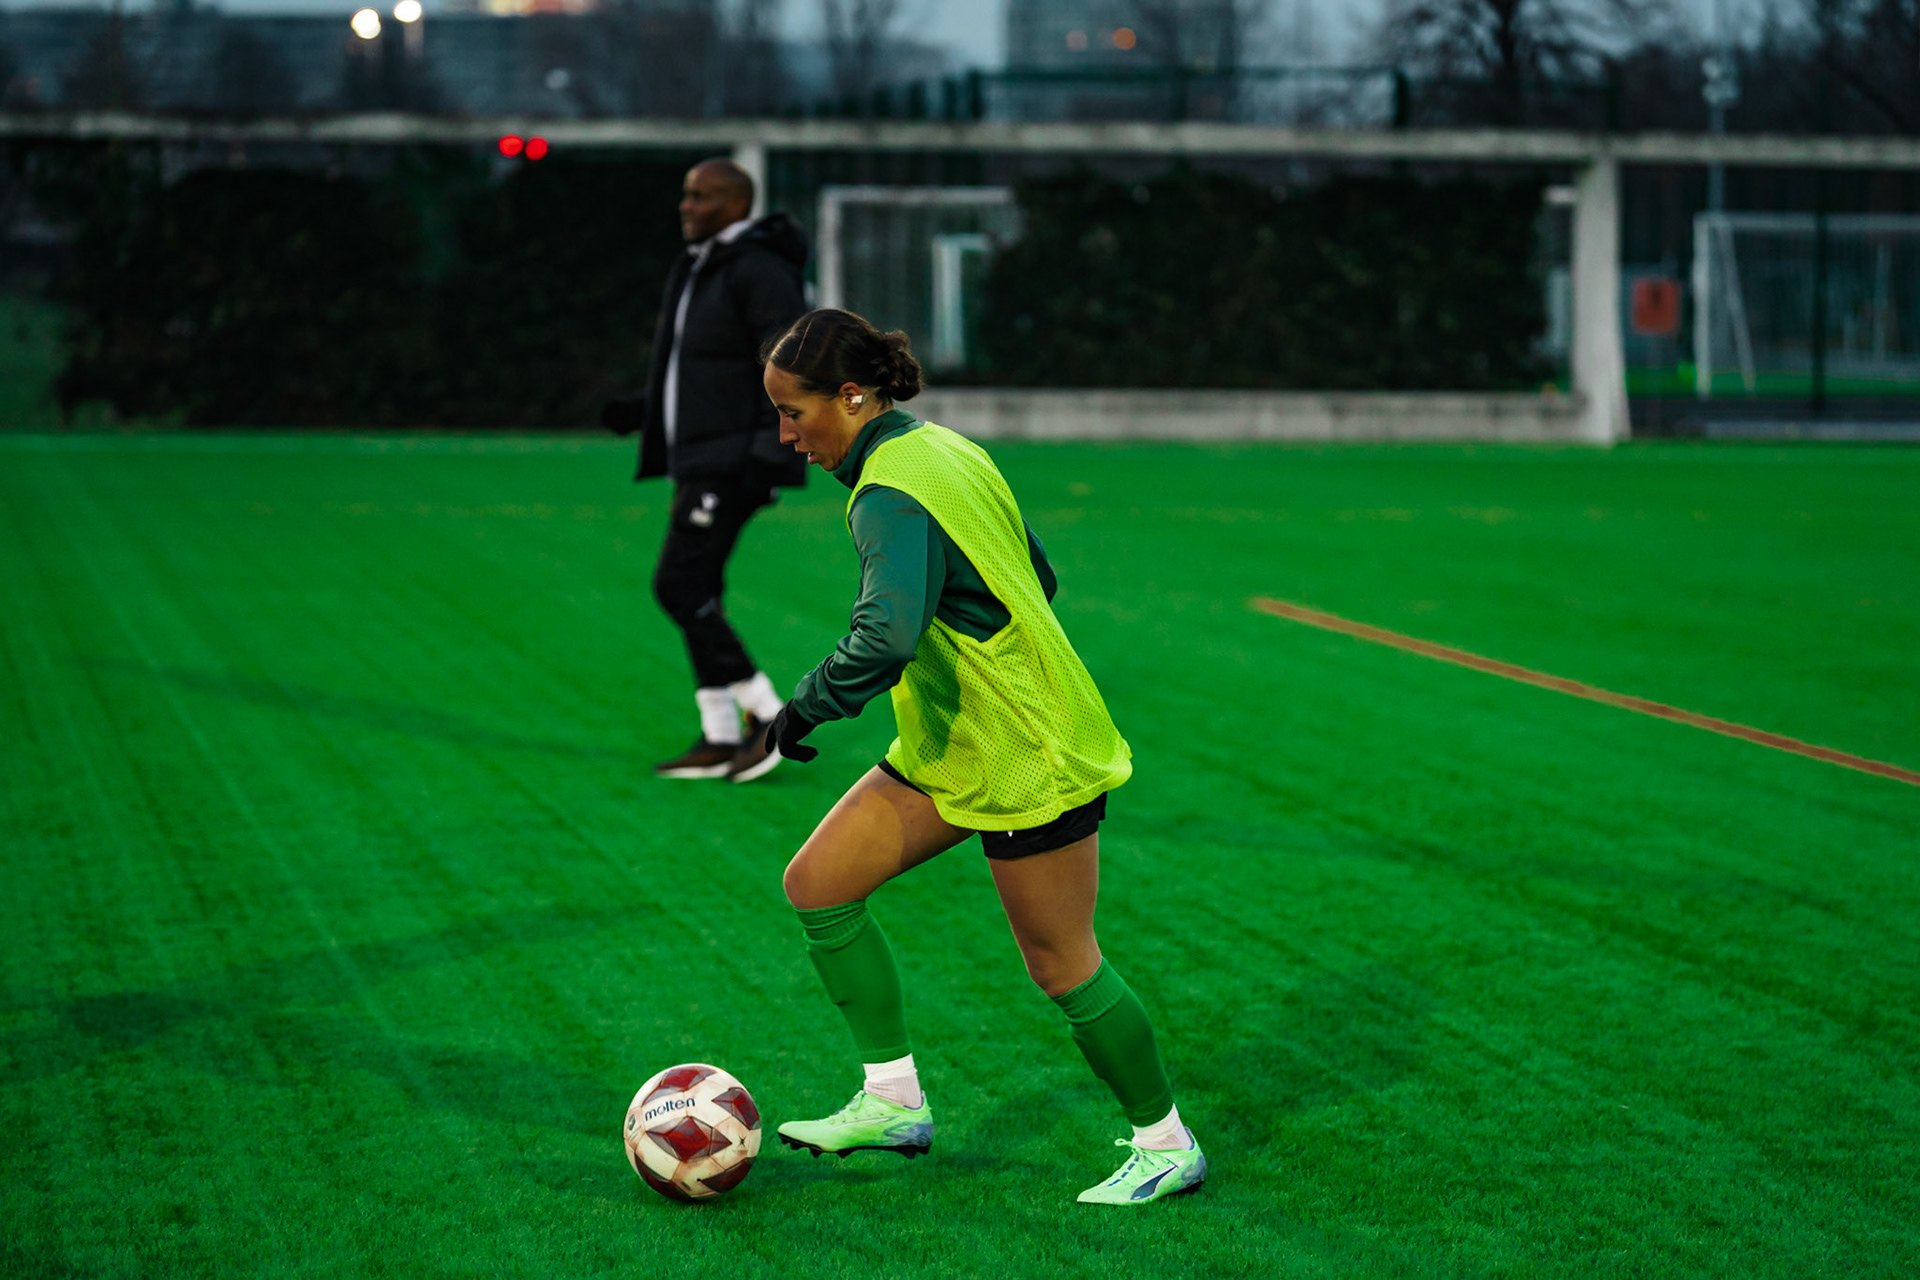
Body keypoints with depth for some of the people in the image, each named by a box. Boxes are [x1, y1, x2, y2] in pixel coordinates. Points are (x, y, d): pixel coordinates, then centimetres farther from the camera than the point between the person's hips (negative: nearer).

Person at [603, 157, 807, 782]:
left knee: (677, 587, -12)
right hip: (702, 460, 10)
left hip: (736, 461, -10)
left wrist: (766, 459, -27)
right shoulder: (701, 271, 15)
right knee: (696, 594, 8)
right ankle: (719, 739, 12)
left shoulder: (757, 270, -15)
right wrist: (646, 411, 13)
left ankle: (770, 716, -7)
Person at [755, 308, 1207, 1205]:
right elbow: (1036, 577, 17)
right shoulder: (941, 450, 7)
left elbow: (883, 642, -38)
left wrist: (804, 709, -24)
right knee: (818, 883, 5)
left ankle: (1166, 1146, 18)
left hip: (1028, 760, -10)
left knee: (1061, 966, 1)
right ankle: (894, 1100, 11)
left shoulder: (892, 496, -23)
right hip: (952, 750, 10)